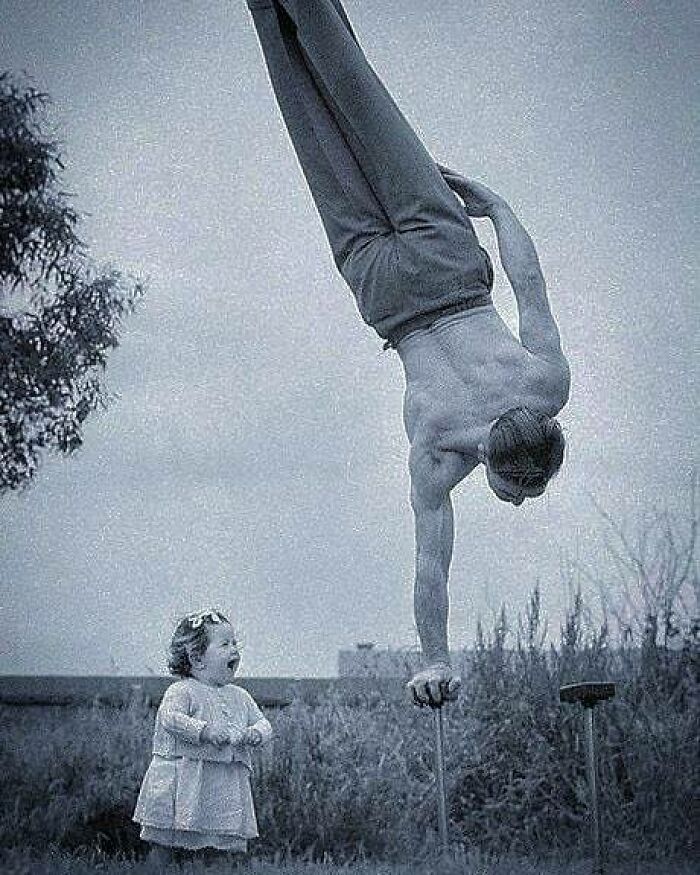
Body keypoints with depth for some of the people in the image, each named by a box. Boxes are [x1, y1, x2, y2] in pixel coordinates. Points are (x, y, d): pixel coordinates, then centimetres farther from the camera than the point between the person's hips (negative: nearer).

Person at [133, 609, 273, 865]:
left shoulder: (240, 697, 15)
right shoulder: (182, 691, -6)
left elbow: (262, 723, 16)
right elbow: (171, 717, -21)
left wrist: (256, 733, -8)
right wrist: (205, 731, -31)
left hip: (226, 790, 6)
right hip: (183, 786, -6)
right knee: (166, 846, -3)